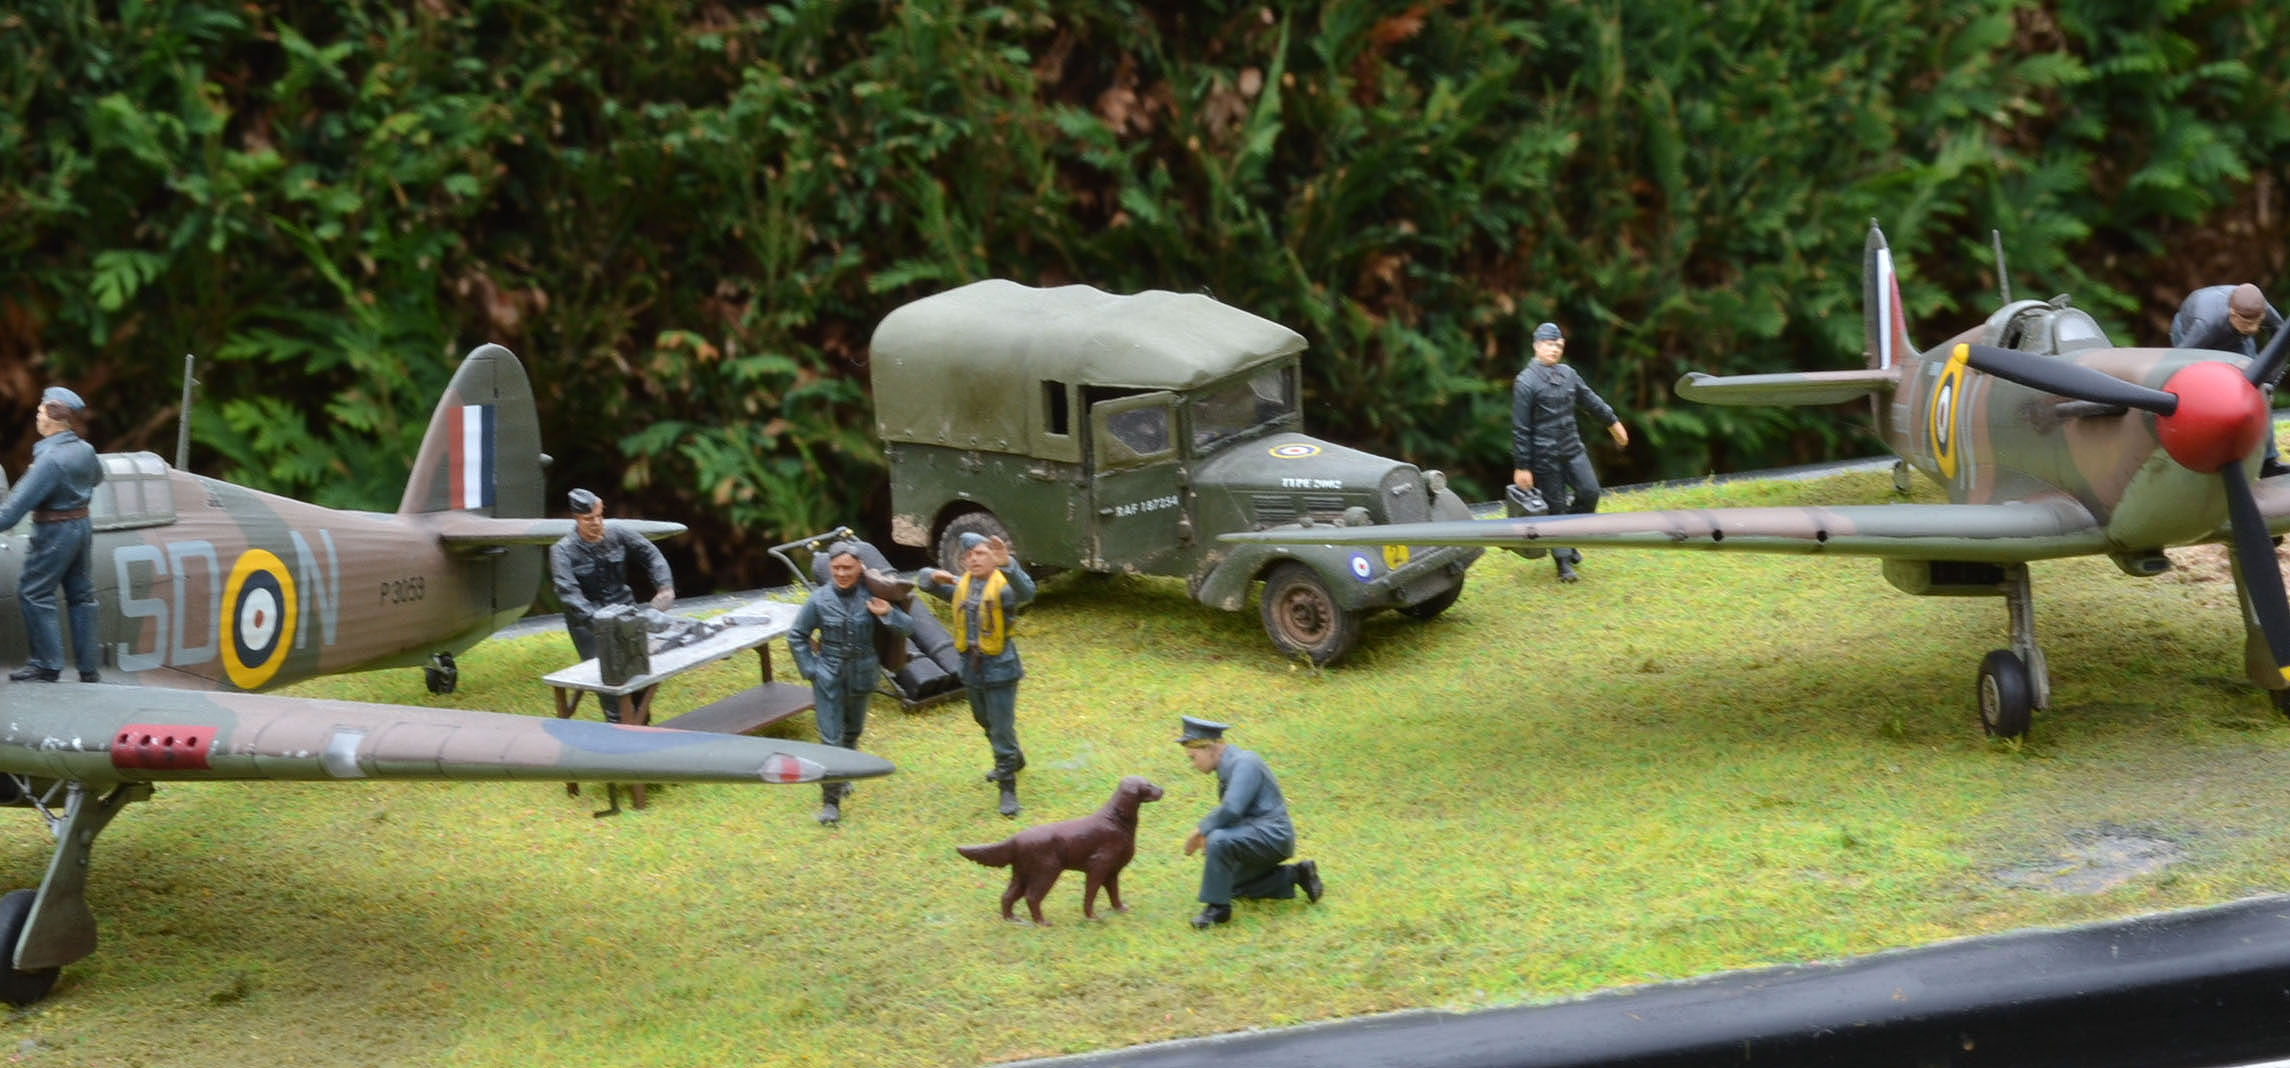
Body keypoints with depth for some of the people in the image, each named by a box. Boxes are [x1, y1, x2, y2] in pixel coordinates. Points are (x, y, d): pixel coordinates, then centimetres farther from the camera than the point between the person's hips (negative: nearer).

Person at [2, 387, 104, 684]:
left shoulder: (50, 459, -24)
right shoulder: (85, 450, 2)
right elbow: (96, 477, 24)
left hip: (54, 532, -8)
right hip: (82, 526, 8)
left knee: (33, 593, 1)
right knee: (80, 594, 14)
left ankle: (47, 664, 1)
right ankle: (89, 667, 17)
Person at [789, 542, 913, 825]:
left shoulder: (870, 597, -9)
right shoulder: (820, 599, -11)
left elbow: (907, 628, -8)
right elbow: (796, 636, 1)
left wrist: (887, 613, -27)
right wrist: (809, 670, -5)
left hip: (861, 676, 3)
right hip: (828, 677, -3)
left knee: (852, 731, 23)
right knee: (830, 739, -6)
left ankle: (842, 777, 47)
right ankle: (830, 801, -1)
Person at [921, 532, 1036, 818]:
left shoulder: (1003, 585, -17)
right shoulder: (961, 586, 4)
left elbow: (1026, 592, -40)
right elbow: (927, 584, 17)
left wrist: (1007, 565, -58)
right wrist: (935, 578, -9)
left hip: (999, 668, -7)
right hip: (971, 668, 7)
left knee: (1002, 729, -5)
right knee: (985, 722, 26)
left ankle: (1008, 789, 3)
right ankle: (1014, 760, 50)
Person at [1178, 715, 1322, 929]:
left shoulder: (1243, 763, -18)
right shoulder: (1229, 767, 12)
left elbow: (1231, 810, -29)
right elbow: (1230, 811, 22)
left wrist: (1201, 830, -16)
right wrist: (1205, 833, 6)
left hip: (1271, 837, -11)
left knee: (1219, 841, -31)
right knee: (1233, 888, 27)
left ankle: (1217, 907, -18)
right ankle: (1295, 875, 19)